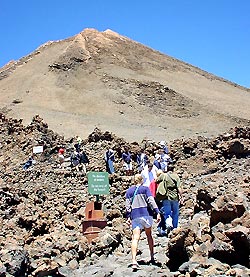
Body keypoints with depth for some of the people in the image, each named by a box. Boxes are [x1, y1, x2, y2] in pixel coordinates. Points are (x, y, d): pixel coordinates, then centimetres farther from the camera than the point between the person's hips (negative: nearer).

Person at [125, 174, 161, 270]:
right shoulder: (145, 189, 3)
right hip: (146, 214, -1)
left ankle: (134, 260, -22)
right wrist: (157, 212, -9)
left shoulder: (129, 191, 11)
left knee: (135, 238, -7)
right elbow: (151, 201, -6)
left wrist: (128, 217, 7)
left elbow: (127, 205, 6)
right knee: (149, 235, 16)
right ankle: (152, 257, 25)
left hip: (134, 216, 1)